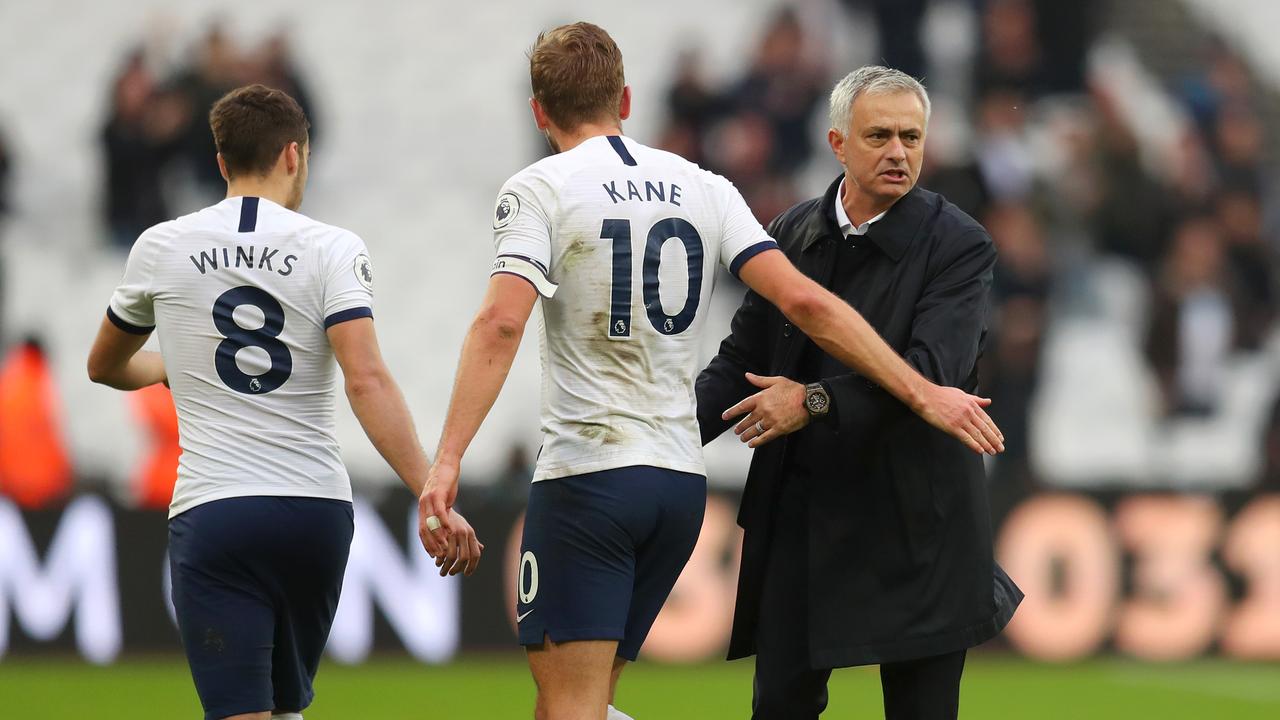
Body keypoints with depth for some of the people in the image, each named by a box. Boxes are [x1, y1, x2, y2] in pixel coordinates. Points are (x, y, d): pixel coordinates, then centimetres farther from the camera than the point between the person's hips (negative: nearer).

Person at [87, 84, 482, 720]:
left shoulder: (161, 248, 5)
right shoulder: (332, 249, -1)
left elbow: (105, 367, 23)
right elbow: (367, 382, -15)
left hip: (210, 513, -1)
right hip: (317, 510, 1)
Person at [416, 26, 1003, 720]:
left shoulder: (538, 189, -3)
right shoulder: (702, 188, 10)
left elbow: (500, 323, -18)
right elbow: (805, 303, 1)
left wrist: (446, 460, -24)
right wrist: (922, 394, 5)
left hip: (585, 479, -6)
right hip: (682, 481, 6)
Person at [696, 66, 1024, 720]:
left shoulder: (958, 246, -8)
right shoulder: (791, 235, 6)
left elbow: (932, 371, -20)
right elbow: (742, 360, 9)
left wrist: (815, 401, -23)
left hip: (912, 518, -4)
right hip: (800, 509, 4)